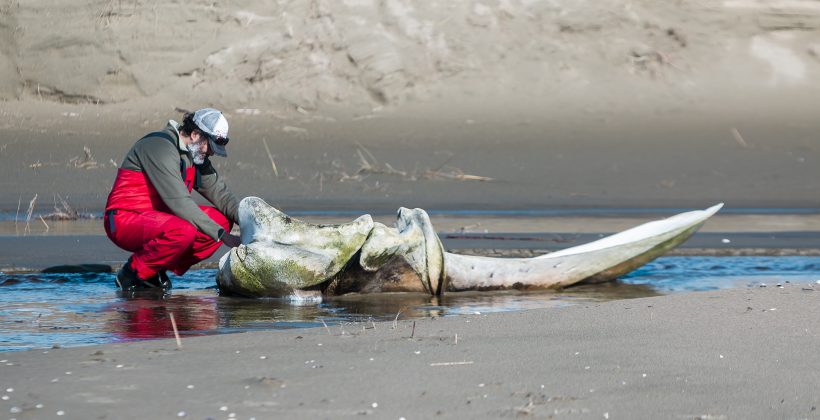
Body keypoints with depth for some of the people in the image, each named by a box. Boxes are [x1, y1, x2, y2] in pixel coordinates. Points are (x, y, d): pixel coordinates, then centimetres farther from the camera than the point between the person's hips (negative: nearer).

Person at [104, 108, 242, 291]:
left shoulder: (196, 156, 9)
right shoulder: (160, 146, -20)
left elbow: (222, 195, 10)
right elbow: (179, 202, -27)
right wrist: (222, 235, -29)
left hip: (156, 218, 9)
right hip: (125, 220, -9)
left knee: (222, 220, -3)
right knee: (183, 232, -36)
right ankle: (133, 272, -12)